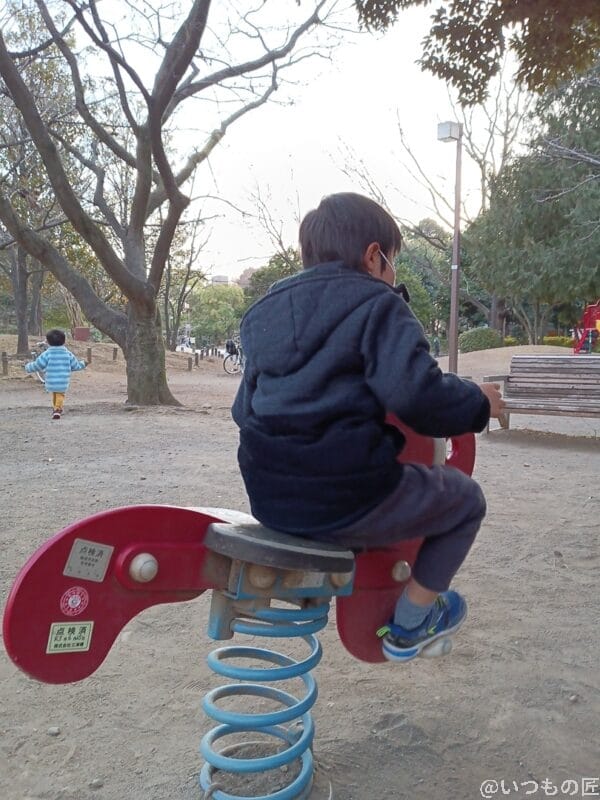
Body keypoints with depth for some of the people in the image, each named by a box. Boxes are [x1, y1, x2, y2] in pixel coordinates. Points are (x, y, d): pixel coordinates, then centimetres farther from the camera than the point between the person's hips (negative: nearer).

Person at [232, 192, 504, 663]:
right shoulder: (378, 305, -6)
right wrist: (478, 404, -2)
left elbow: (244, 407, 20)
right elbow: (414, 394, -21)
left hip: (269, 498, 8)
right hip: (347, 499, -8)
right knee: (466, 499, 17)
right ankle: (408, 627, 22)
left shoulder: (265, 311, 16)